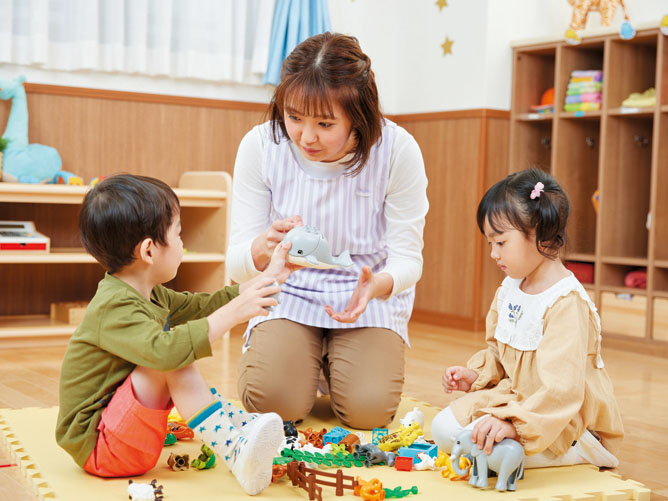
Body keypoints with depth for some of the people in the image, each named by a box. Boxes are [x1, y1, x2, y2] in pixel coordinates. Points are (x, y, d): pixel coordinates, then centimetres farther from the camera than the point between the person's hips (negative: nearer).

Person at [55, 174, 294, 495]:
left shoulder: (150, 296, 8)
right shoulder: (114, 306, -24)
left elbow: (203, 306, 19)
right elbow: (162, 349, -41)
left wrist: (268, 279, 18)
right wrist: (231, 314, -37)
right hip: (97, 446, -11)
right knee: (175, 363, -25)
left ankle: (244, 430, -5)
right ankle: (238, 456, -29)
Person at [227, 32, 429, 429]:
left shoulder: (398, 150, -20)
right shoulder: (261, 145, -17)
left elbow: (408, 257, -13)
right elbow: (237, 263, -14)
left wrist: (377, 285, -38)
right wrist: (263, 250, -39)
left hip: (370, 297, 0)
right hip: (289, 295, 1)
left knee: (368, 409, -20)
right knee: (271, 402, -21)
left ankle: (337, 364, 17)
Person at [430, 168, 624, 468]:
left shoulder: (566, 304, -25)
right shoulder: (509, 289, 5)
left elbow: (562, 389, -34)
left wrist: (513, 421, -42)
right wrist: (475, 375, 1)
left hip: (567, 419, -8)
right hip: (517, 397, 8)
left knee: (493, 449, -29)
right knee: (444, 428, -5)